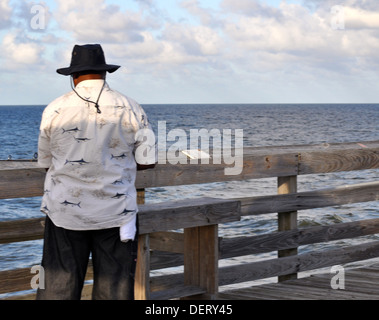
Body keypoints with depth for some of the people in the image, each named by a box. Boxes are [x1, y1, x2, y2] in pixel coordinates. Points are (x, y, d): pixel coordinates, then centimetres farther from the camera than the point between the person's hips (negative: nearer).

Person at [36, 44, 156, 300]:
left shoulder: (54, 111, -1)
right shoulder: (131, 109, -2)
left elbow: (45, 162, 10)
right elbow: (148, 161, 3)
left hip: (65, 213, 0)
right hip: (116, 212, 0)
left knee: (58, 288, 4)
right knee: (115, 290, 7)